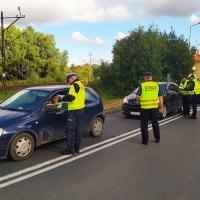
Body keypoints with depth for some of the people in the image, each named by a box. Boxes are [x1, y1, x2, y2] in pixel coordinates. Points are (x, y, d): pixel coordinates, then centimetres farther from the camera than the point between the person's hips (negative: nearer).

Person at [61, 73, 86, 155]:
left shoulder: (74, 85, -12)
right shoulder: (81, 85, 18)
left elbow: (71, 97, -24)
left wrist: (63, 98, -8)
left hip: (74, 110, -10)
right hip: (80, 109, 10)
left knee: (70, 130, -5)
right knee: (78, 129, 12)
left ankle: (70, 149, -3)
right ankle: (77, 148, 17)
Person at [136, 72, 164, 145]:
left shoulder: (142, 85, -4)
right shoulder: (156, 85, 4)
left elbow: (137, 96, -11)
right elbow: (160, 97, 3)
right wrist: (161, 107, 8)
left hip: (144, 107, -3)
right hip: (154, 107, 3)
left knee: (144, 124, 6)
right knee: (155, 123, 17)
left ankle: (145, 140, 8)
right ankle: (157, 139, 26)